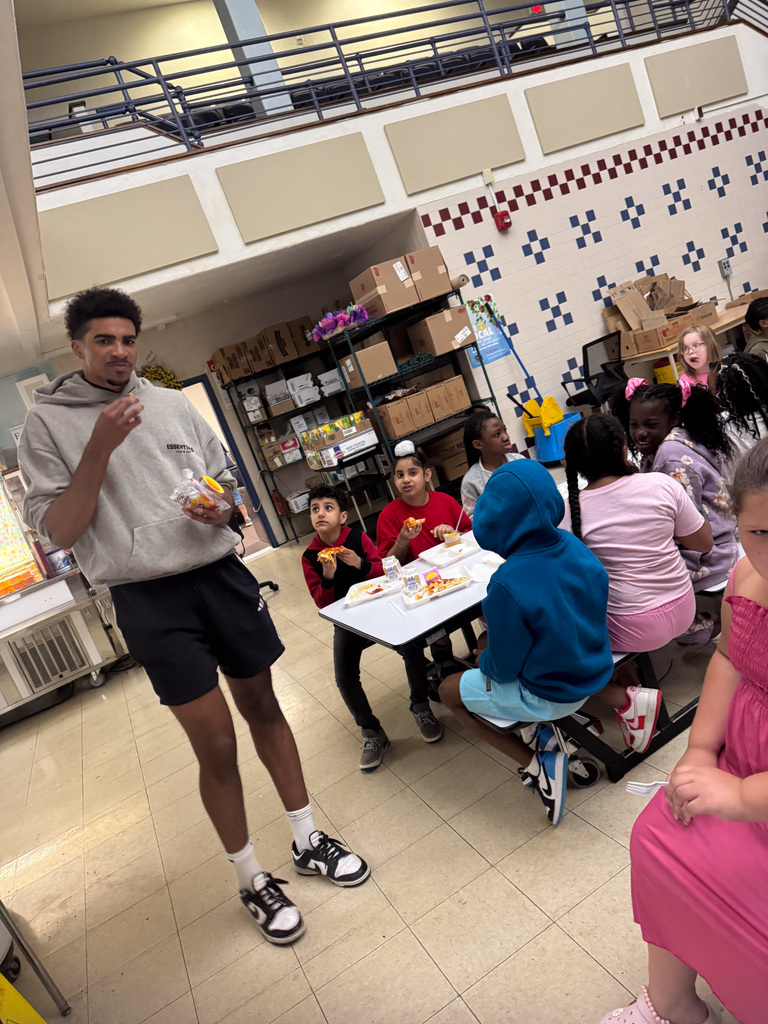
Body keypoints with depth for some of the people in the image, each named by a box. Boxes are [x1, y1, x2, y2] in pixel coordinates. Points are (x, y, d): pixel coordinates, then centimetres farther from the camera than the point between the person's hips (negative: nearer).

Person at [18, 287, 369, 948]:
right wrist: (101, 447, -15)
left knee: (264, 707, 14)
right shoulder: (47, 424, 1)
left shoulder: (172, 404, 10)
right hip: (149, 600, -3)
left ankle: (309, 840, 34)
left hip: (222, 575, 4)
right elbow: (57, 530, -6)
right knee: (216, 744, 1)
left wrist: (220, 507, -6)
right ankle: (252, 880, 25)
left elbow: (225, 478, 17)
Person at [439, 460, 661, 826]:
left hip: (547, 696, -6)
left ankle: (538, 764, 3)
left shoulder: (507, 584, -32)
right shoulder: (572, 545, -11)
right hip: (592, 669, 6)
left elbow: (503, 668, -20)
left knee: (449, 690, 13)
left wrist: (484, 661, 4)